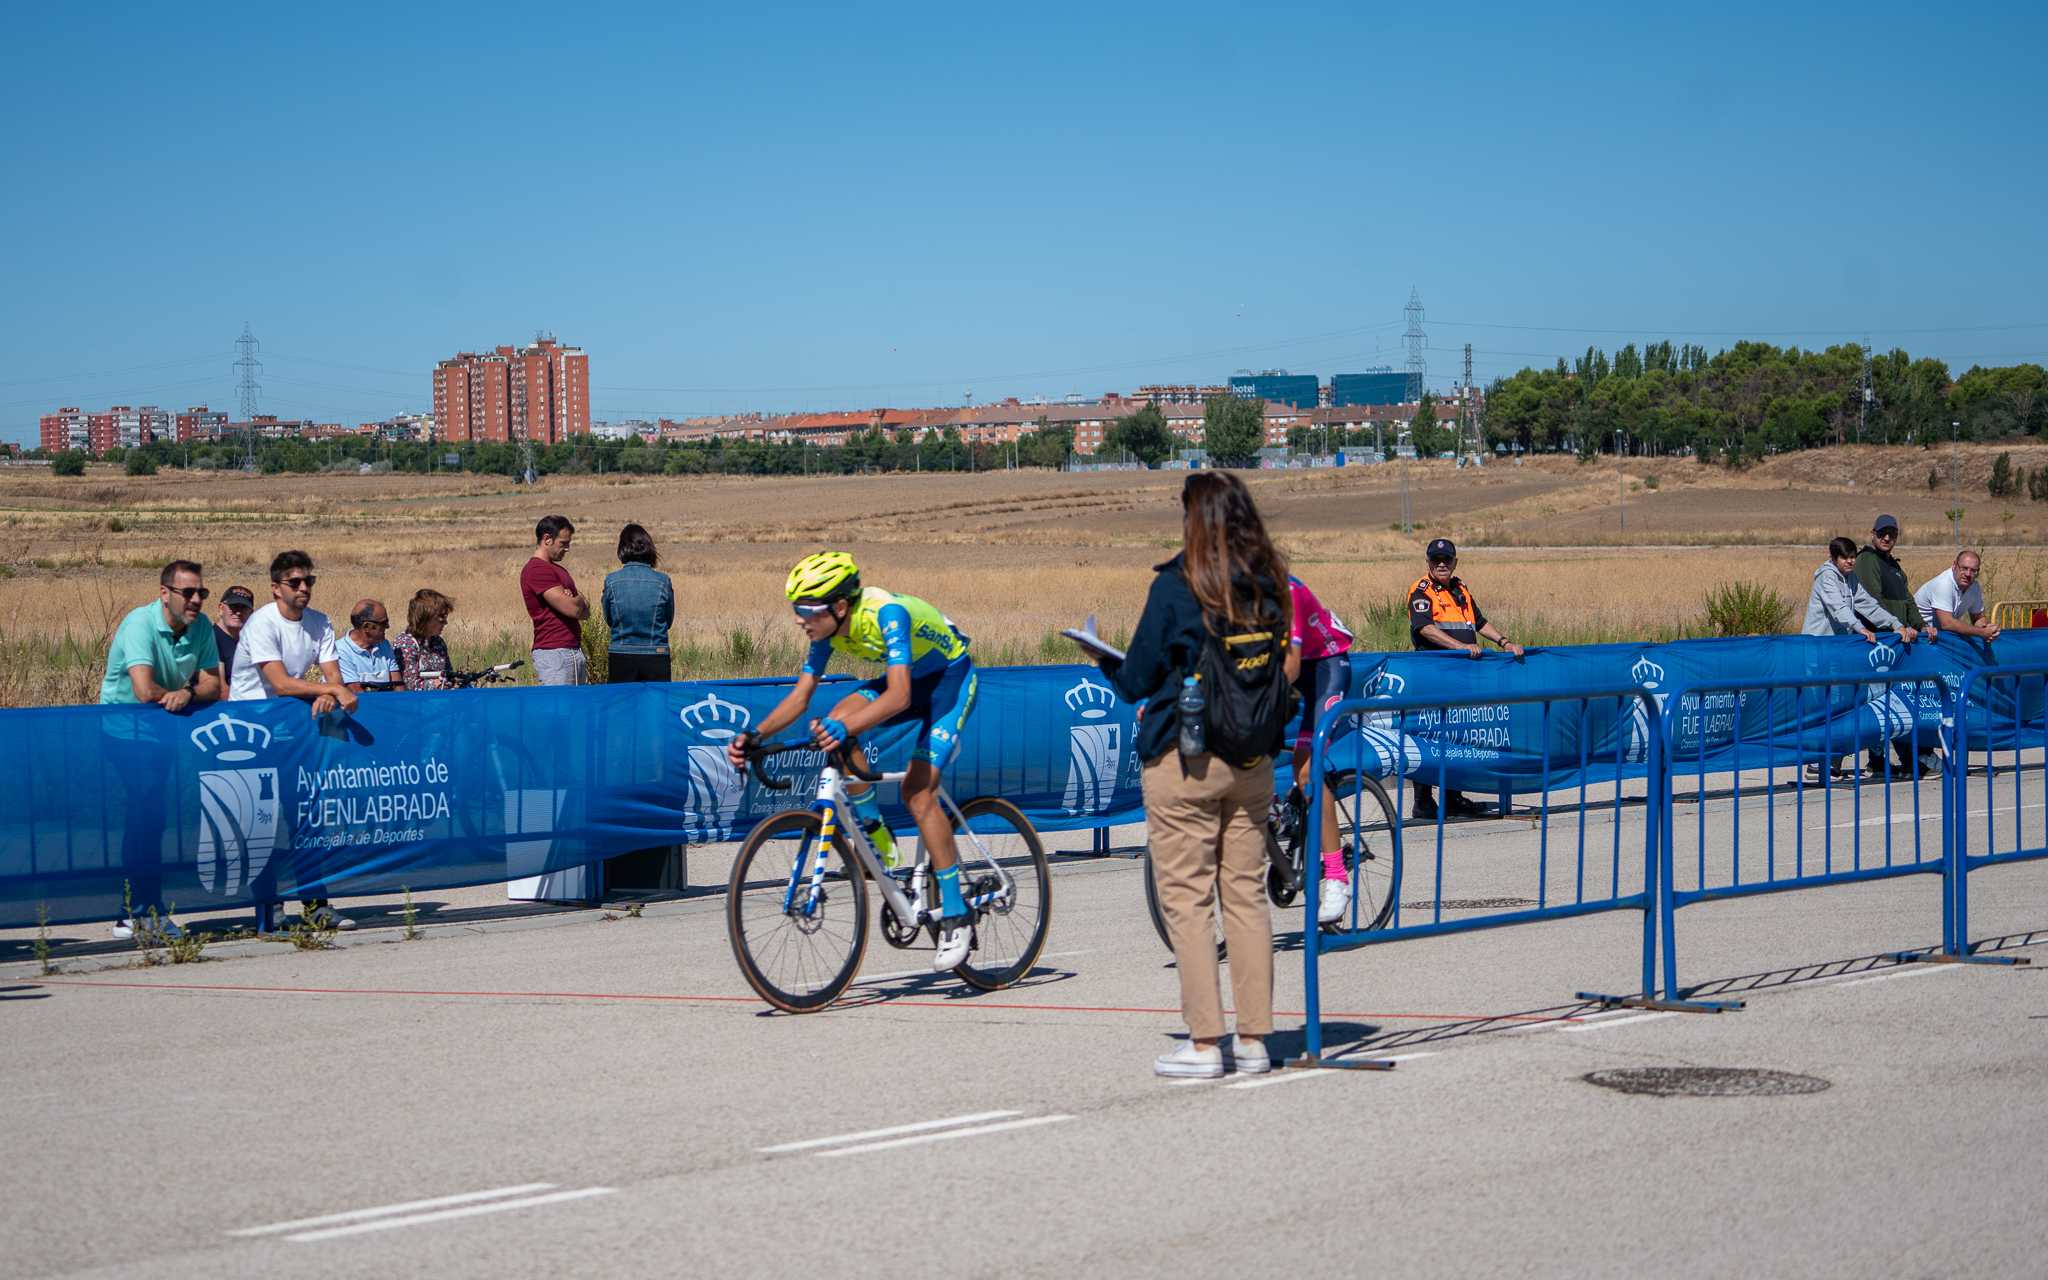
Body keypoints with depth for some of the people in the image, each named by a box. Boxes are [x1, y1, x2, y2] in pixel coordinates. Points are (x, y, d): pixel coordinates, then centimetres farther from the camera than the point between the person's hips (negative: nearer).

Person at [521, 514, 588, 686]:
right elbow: (571, 609, -18)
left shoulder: (558, 569, 21)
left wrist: (574, 601, -6)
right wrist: (579, 600, 6)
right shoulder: (537, 570, -12)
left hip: (575, 651, 9)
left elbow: (585, 612, 17)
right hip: (553, 654, -9)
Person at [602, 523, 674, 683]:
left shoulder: (611, 581, -5)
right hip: (656, 659, 0)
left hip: (620, 659, 0)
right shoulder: (663, 581, -5)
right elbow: (669, 621, 7)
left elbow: (609, 620, 7)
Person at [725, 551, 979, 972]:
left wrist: (844, 728, -58)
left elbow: (898, 696, -45)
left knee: (918, 792, -19)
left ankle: (956, 917, -11)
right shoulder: (827, 628, -12)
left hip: (951, 677, -7)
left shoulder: (886, 613, -35)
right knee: (833, 725, -18)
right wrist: (755, 734, -22)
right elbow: (801, 694, -8)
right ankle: (880, 844, -2)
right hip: (911, 679, 7)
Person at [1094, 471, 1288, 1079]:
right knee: (1247, 894, 11)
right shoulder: (1269, 585, 3)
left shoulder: (1177, 585, -13)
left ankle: (1204, 1043, 2)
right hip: (1252, 758, 5)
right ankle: (1254, 1039, 14)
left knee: (1187, 897, 2)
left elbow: (1136, 679, -8)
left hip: (1184, 757, -5)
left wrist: (1105, 661, 16)